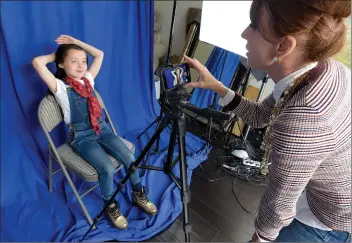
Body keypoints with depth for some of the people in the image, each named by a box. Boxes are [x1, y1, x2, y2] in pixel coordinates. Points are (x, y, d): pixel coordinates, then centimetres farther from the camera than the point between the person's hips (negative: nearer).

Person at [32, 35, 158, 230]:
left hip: (102, 129, 5)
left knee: (129, 158, -13)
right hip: (81, 137, -5)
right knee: (108, 168, -24)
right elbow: (37, 62, -24)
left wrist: (76, 42, 10)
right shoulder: (60, 87, -10)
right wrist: (56, 55, -6)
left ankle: (139, 194, 12)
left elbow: (99, 54, 13)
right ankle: (110, 205, 5)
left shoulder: (88, 79, 6)